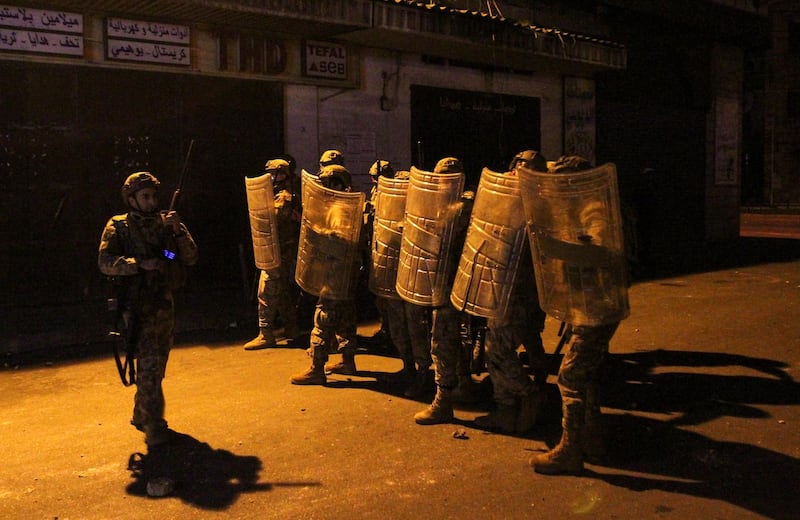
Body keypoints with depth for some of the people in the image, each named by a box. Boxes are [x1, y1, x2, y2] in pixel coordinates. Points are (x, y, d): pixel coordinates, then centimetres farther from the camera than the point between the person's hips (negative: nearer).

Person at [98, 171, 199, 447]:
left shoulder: (166, 223, 9)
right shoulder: (118, 226, -1)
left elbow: (191, 257, 2)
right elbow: (105, 262, -12)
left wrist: (178, 230, -12)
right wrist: (141, 264, -23)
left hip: (165, 301, 6)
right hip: (139, 303, -5)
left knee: (157, 363, 15)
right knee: (149, 364, -11)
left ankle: (141, 415, 31)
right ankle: (154, 426, -5)